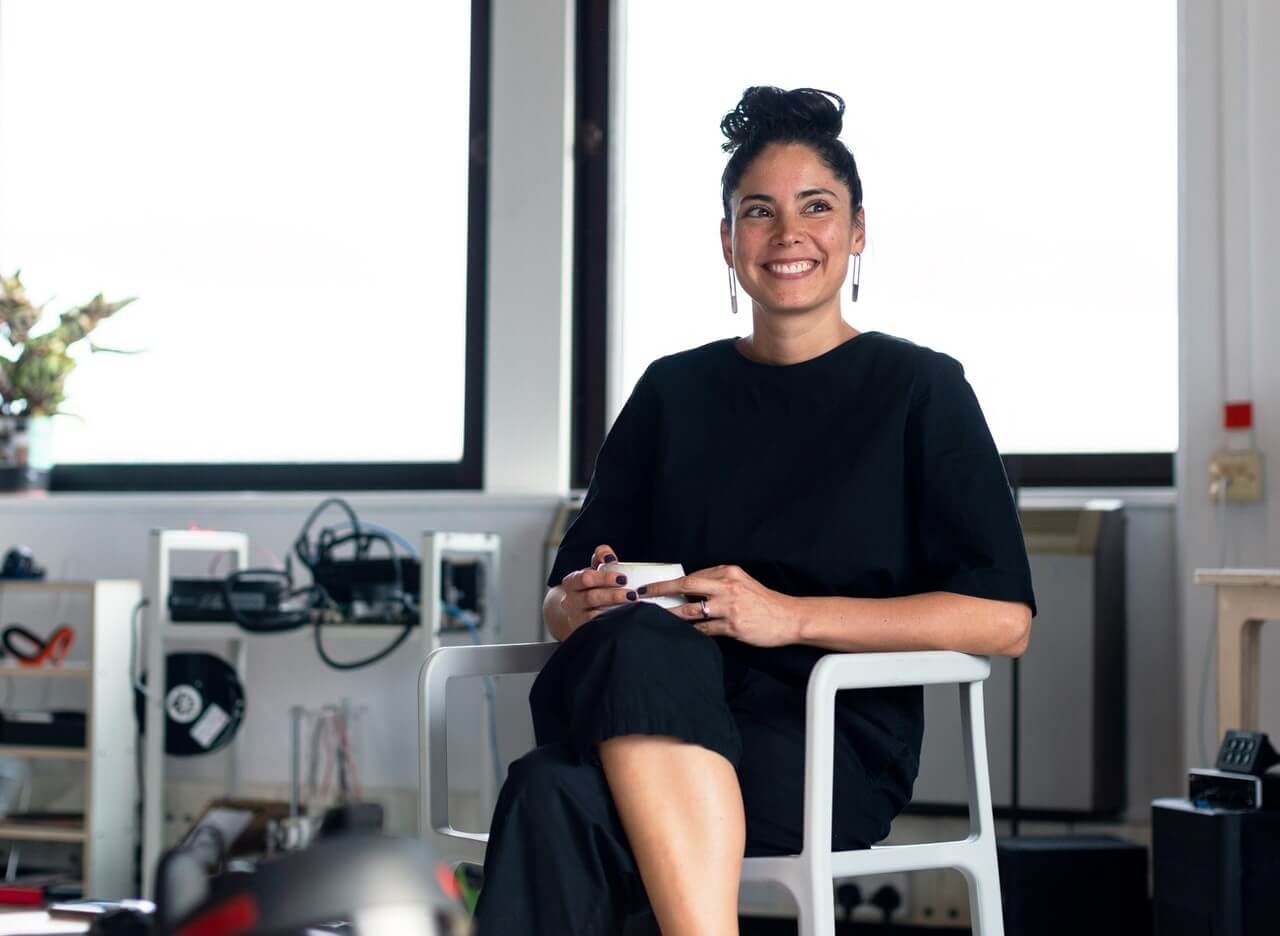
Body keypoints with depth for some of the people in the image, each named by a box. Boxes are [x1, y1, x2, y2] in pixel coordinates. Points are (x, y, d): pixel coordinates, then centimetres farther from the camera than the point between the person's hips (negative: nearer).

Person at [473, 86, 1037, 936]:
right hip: (665, 721, 3)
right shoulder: (674, 391, 21)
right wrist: (581, 603, -7)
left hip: (836, 748, -3)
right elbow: (562, 595, 19)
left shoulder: (920, 388, 9)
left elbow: (1004, 618, -3)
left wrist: (791, 616, -14)